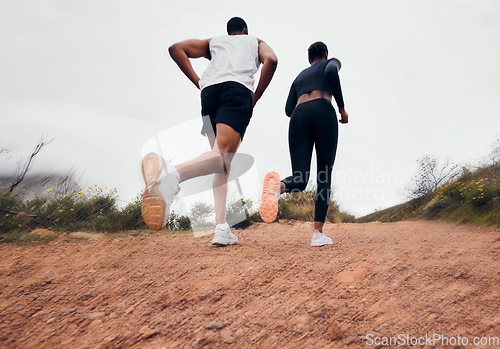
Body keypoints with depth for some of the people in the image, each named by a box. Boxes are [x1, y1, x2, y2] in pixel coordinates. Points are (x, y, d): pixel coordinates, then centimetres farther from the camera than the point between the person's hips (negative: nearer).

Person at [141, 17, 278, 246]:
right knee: (222, 157, -22)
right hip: (238, 89, -4)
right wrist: (255, 98, 10)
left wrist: (198, 83, 15)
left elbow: (176, 48, 18)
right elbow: (271, 60, 5)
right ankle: (172, 175, -52)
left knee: (222, 164, 8)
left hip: (209, 89, 4)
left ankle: (222, 228, -7)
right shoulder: (256, 42, 30)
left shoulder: (213, 42, 34)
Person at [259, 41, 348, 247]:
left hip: (299, 117, 3)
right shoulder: (331, 62, 24)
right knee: (325, 175, 3)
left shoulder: (299, 76, 35)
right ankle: (318, 233, -8)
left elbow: (289, 109, 22)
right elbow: (332, 71, -4)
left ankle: (278, 186, -44)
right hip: (323, 112, -3)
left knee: (300, 181, -6)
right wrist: (342, 108, 0)